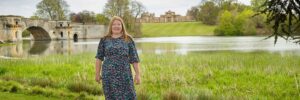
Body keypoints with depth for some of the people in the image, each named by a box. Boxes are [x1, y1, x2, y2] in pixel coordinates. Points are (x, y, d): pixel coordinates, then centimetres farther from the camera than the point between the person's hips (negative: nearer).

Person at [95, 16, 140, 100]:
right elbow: (99, 57, 8)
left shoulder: (128, 40, 3)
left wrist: (137, 74, -1)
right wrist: (97, 73, 7)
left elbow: (134, 58, 2)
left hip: (124, 75, 0)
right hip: (108, 75, 0)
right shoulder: (104, 40, 4)